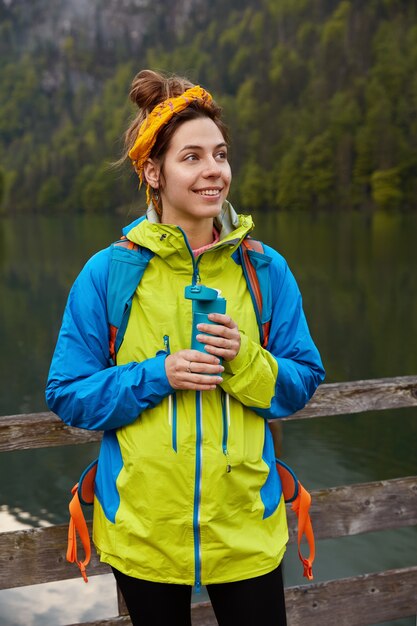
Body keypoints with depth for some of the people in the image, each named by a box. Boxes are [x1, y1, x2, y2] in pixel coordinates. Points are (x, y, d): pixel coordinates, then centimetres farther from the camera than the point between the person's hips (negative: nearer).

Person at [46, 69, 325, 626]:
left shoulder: (267, 269, -2)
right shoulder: (107, 274, -7)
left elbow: (302, 384, 2)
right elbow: (67, 394, -4)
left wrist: (245, 361, -18)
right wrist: (157, 376, -19)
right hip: (143, 531, 0)